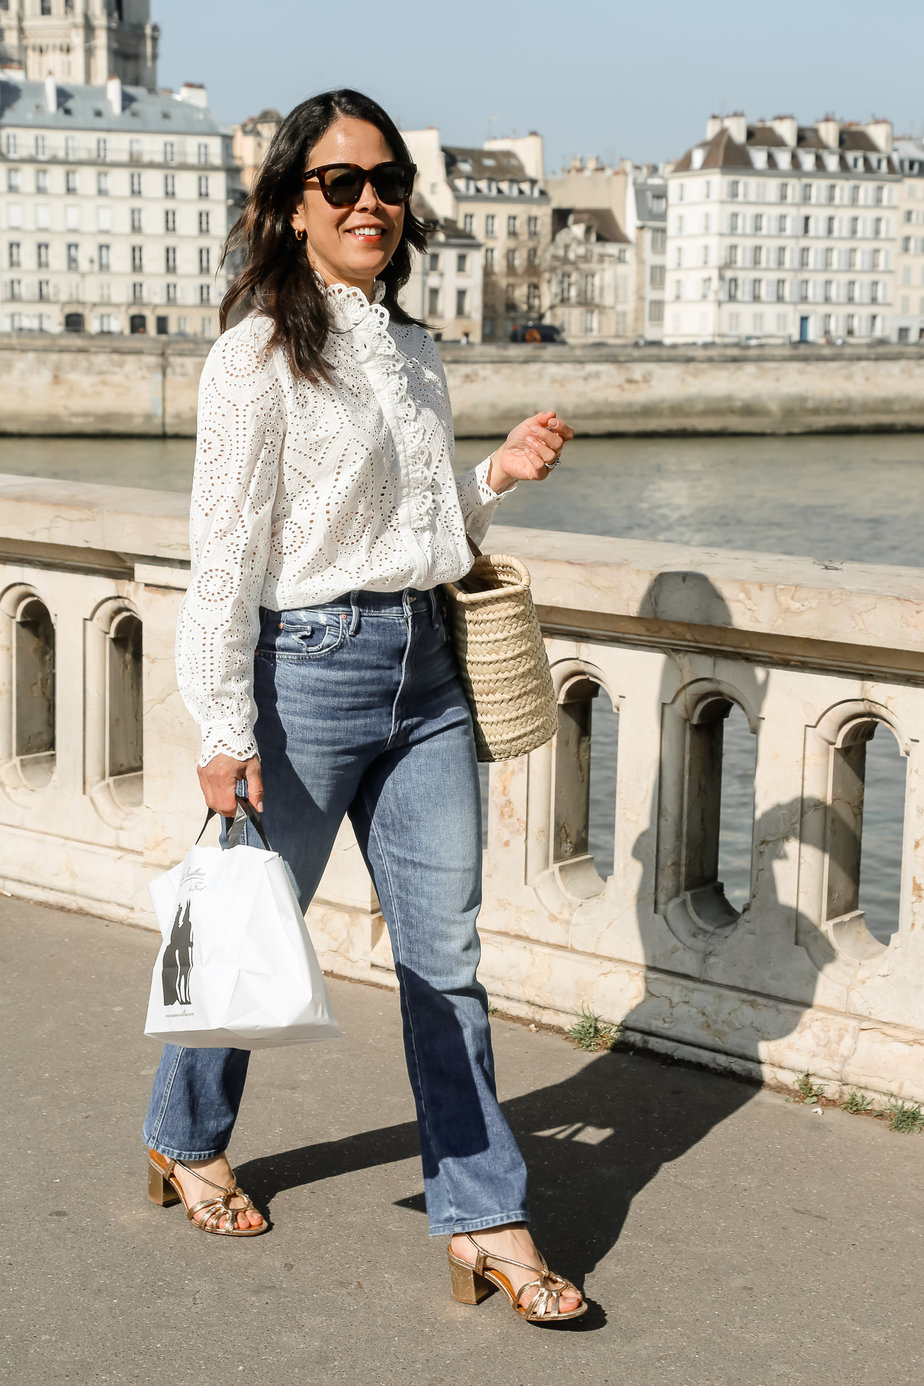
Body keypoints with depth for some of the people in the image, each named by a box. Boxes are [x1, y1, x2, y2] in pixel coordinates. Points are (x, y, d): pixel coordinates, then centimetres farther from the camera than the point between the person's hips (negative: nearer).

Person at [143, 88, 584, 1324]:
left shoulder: (415, 353, 12)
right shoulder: (261, 353, -9)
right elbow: (227, 551, -13)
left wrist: (500, 477, 3)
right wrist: (226, 733, -16)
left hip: (423, 668, 6)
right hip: (308, 665, -6)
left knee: (445, 954, 5)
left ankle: (485, 1219, 10)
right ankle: (186, 1142, 35)